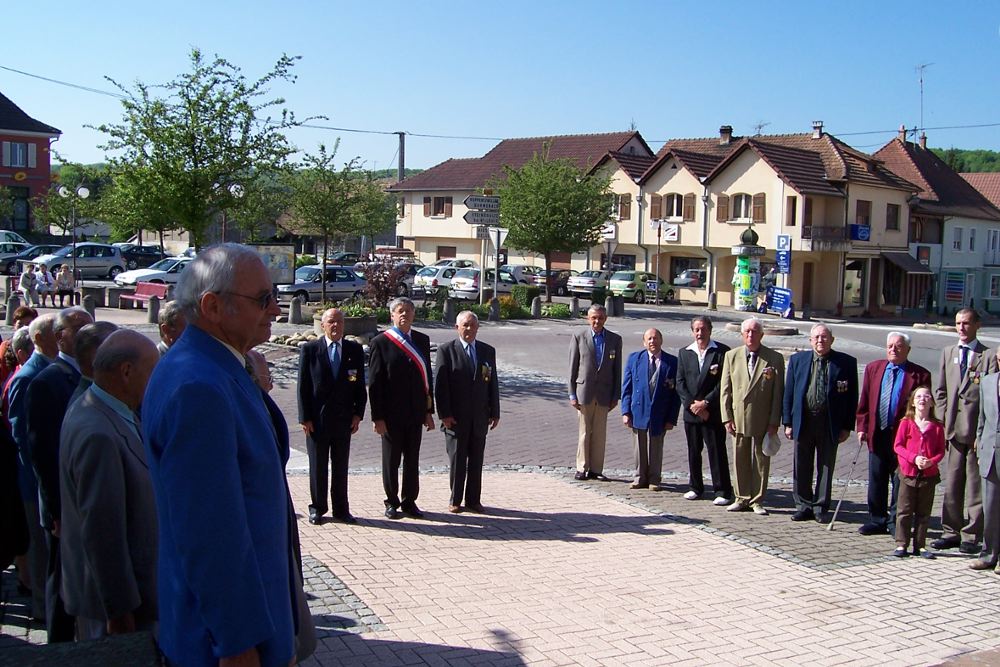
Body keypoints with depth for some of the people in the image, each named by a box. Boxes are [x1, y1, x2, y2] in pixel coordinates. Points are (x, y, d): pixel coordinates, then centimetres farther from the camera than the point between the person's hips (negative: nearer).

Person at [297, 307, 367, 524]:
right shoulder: (310, 349, -2)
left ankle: (341, 509, 18)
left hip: (344, 419, 2)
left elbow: (360, 386, 7)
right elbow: (303, 386, -2)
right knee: (317, 467, 8)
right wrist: (305, 418, -7)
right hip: (317, 419, -2)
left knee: (341, 467, 9)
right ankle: (317, 508, 20)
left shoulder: (355, 350, 5)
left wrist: (358, 414, -1)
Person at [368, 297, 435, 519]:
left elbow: (427, 376, 10)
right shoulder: (381, 342, -6)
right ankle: (392, 502, 22)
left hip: (415, 412, 4)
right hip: (392, 413, -4)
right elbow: (375, 383, -7)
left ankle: (409, 501, 23)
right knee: (391, 460, 8)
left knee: (412, 459, 11)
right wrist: (377, 417, -11)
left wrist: (429, 411, 6)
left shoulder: (422, 340, 7)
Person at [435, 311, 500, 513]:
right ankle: (455, 500, 15)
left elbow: (493, 383, 11)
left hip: (480, 416, 3)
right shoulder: (446, 350, -3)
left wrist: (495, 412, 7)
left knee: (476, 460, 8)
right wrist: (444, 414, -11)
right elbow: (441, 385, -6)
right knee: (457, 459, 4)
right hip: (456, 417, -3)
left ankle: (473, 499, 18)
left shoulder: (488, 351, 9)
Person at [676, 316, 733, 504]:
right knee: (693, 451, 11)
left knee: (717, 451, -2)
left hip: (713, 412, -4)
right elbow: (680, 382, 5)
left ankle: (723, 491, 5)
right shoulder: (684, 353, 9)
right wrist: (692, 404, -8)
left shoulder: (722, 351, -3)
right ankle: (696, 487, 23)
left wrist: (705, 403, -12)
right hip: (691, 411, 4)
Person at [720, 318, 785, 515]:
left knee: (761, 461, 5)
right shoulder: (731, 356, 6)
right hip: (738, 419, 2)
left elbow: (778, 393, -2)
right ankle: (742, 499, 19)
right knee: (740, 460, 8)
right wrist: (727, 417, -2)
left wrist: (774, 422, -6)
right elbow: (725, 390, 5)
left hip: (763, 421, -2)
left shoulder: (774, 358, -1)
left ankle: (757, 501, 16)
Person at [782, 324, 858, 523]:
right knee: (801, 468, 7)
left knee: (826, 467, 7)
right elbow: (788, 393, 6)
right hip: (803, 421, 2)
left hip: (830, 423, -2)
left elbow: (852, 397, 0)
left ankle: (821, 508, 19)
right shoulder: (797, 360, 5)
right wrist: (787, 422, 1)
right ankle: (803, 506, 20)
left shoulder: (846, 362, -2)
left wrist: (847, 426, -4)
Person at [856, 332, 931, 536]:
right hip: (877, 435, 4)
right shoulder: (873, 369, 8)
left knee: (900, 482, 5)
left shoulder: (920, 375, -5)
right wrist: (862, 427, 2)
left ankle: (895, 522, 15)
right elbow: (864, 402, 10)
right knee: (876, 481, 11)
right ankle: (877, 521, 20)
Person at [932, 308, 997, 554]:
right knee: (951, 485, 9)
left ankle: (971, 536, 8)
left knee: (975, 487, 2)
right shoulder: (947, 352, 13)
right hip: (953, 430, 4)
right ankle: (951, 532, 18)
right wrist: (944, 420, 5)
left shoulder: (988, 357, -3)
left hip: (977, 431, -4)